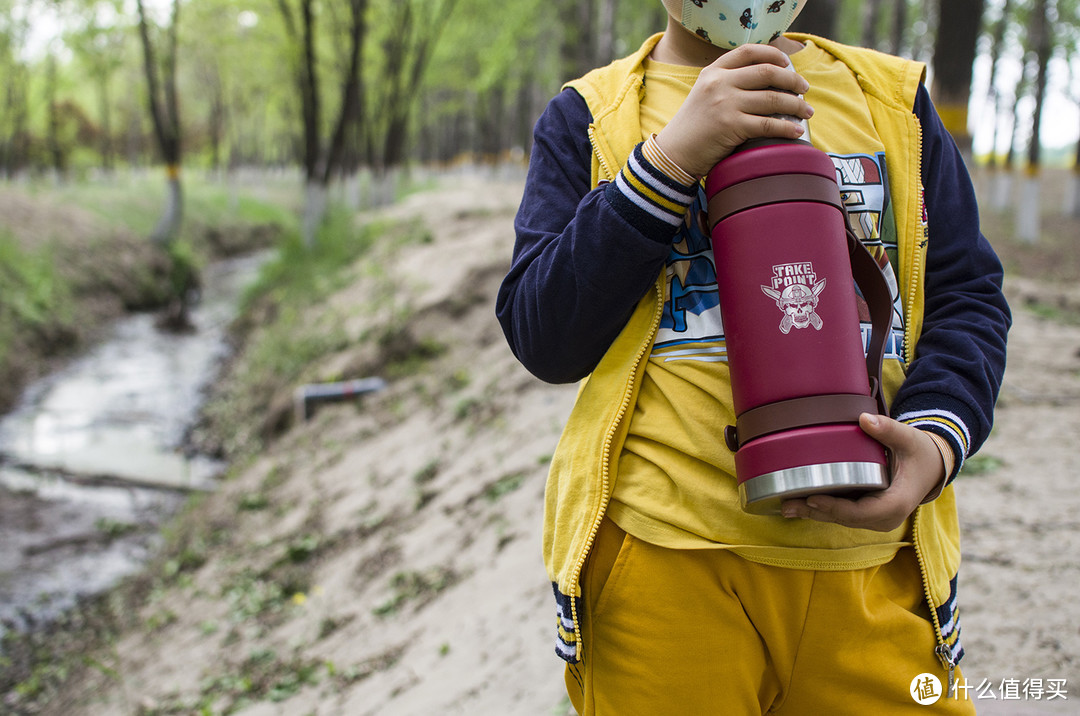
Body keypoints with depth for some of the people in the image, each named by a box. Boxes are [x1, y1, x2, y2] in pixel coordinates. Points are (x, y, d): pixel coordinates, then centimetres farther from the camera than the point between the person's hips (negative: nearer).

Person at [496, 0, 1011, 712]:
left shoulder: (893, 96, 11)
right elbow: (542, 338, -6)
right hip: (666, 556, -2)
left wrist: (938, 437, -11)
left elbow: (968, 297, 10)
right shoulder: (589, 115, 4)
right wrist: (670, 159, -16)